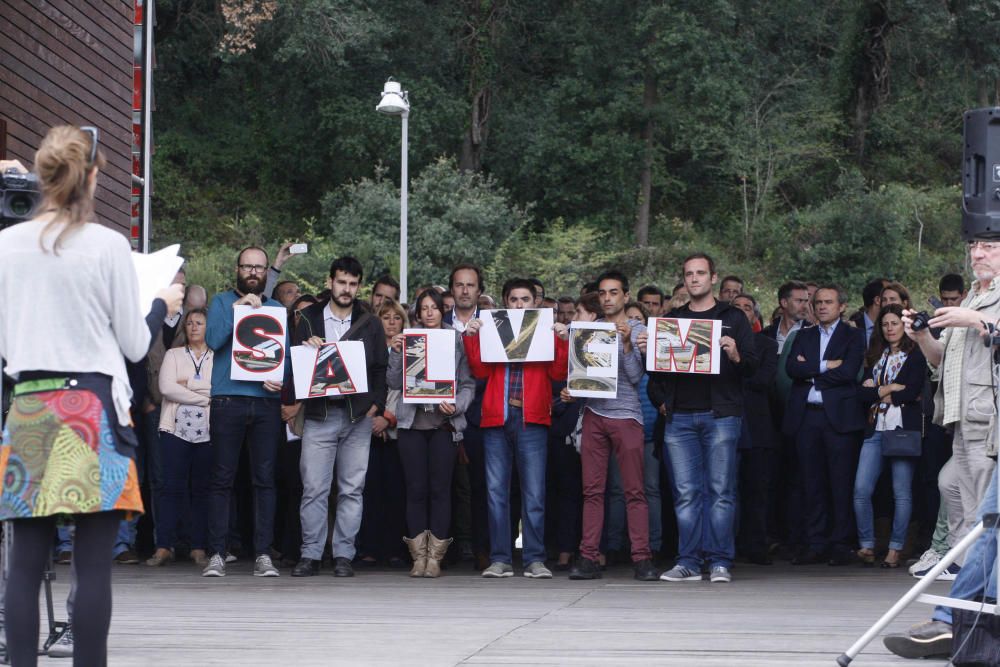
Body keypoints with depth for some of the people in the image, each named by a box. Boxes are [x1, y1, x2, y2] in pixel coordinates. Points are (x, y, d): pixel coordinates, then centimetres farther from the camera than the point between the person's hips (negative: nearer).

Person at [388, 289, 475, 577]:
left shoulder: (457, 342, 7)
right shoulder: (407, 341, 11)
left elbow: (468, 384, 6)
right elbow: (395, 383, 6)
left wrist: (456, 406, -11)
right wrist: (396, 353, -6)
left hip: (444, 423, -1)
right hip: (412, 422, 1)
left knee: (440, 488, -3)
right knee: (416, 488, -1)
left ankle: (435, 556, 1)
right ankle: (419, 556, 4)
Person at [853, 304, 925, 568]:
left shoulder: (915, 356, 4)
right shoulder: (875, 357, 18)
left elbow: (912, 392, -10)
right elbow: (862, 392, 7)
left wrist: (876, 392, -2)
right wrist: (889, 389, -7)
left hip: (904, 428, -4)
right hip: (876, 429, 4)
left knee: (902, 493, -3)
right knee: (861, 490, -6)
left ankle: (895, 550, 4)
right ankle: (867, 546, 3)